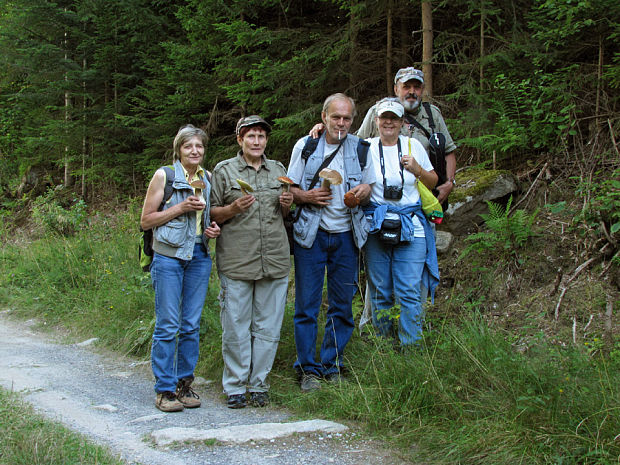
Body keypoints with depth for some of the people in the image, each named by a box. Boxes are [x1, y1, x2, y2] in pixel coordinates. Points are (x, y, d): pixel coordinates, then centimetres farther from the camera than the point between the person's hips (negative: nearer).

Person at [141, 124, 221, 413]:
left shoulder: (208, 179, 13)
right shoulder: (164, 176, -1)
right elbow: (146, 220, -2)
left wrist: (214, 229, 3)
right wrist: (180, 208, -12)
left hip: (200, 256, 4)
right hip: (169, 256, -4)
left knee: (192, 324, 6)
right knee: (167, 325, -4)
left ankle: (185, 383, 17)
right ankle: (165, 389, 4)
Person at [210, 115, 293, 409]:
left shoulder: (278, 170, 16)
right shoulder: (224, 170, 5)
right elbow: (212, 214, 4)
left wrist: (287, 204, 3)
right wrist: (234, 208, -14)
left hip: (274, 260, 3)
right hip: (236, 261, -3)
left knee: (268, 327, 5)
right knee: (236, 327, -1)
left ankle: (259, 385, 16)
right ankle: (235, 388, 11)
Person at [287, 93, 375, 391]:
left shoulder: (360, 148, 8)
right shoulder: (305, 146, 2)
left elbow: (368, 187, 15)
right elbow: (290, 189, 6)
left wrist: (362, 192, -9)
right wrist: (308, 196, -15)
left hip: (346, 235, 2)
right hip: (311, 234, -2)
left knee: (342, 305, 6)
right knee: (307, 305, -2)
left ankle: (332, 366, 18)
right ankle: (308, 369, 8)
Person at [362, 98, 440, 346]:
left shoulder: (413, 146, 8)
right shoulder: (366, 148, 6)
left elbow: (433, 182, 15)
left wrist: (418, 170, -4)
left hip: (410, 226, 0)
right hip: (375, 226, 0)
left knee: (409, 292, -4)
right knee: (379, 291, 6)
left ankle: (411, 349, 4)